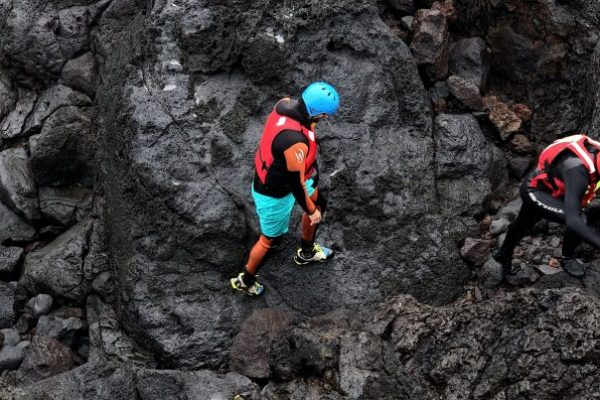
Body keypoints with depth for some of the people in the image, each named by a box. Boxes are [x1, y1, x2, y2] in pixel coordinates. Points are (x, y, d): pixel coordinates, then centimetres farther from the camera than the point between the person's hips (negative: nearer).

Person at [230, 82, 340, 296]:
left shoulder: (285, 103, -18)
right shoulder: (296, 141, -42)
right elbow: (296, 184, -29)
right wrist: (310, 211, -11)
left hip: (272, 173, 8)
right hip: (274, 195, -8)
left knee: (318, 204, 28)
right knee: (271, 240, 17)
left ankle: (307, 252, 54)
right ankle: (245, 280, 43)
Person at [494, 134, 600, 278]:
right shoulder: (578, 170, -43)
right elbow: (572, 219, -52)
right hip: (534, 191, -8)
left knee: (523, 224, 29)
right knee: (578, 221, -23)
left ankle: (503, 255, 55)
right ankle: (568, 259, 4)